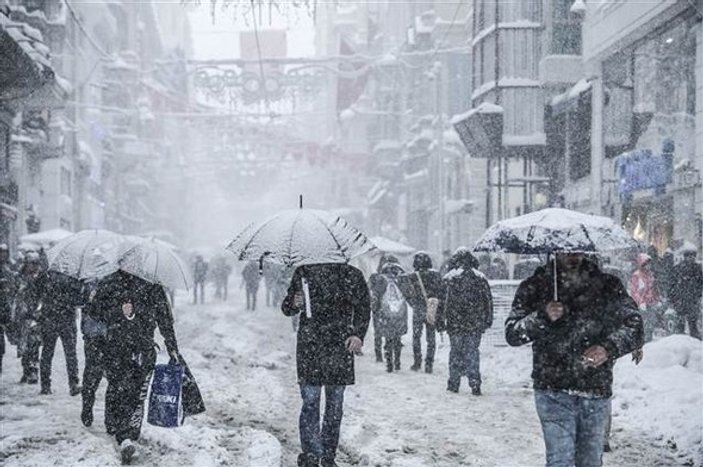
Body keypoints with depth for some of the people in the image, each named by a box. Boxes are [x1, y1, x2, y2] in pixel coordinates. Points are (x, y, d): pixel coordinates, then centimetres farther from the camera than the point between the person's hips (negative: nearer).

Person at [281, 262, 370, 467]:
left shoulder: (352, 275, 3)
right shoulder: (302, 273, 6)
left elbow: (363, 307, 10)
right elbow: (286, 308, 14)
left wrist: (358, 335, -3)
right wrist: (294, 304, -9)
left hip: (339, 346, 1)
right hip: (309, 345, -1)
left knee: (335, 402, 6)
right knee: (310, 400, -7)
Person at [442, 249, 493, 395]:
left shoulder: (449, 278, -3)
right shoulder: (480, 278, 3)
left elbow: (443, 301, -6)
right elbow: (488, 301, 5)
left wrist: (441, 320, -1)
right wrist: (488, 320, 12)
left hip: (455, 323, -1)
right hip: (475, 323, 1)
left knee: (455, 352, 9)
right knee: (473, 353, 7)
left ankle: (453, 384, 12)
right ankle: (475, 385, -1)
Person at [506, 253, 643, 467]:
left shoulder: (608, 286, 7)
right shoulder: (535, 287, 5)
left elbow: (634, 326, 0)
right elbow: (512, 334, -1)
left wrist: (610, 348, -20)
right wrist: (542, 317, -20)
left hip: (597, 392, 2)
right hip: (554, 390, -2)